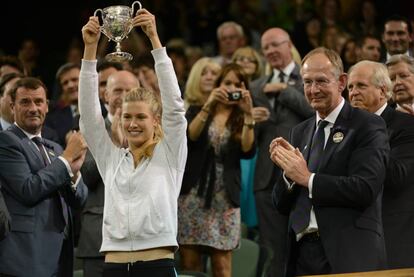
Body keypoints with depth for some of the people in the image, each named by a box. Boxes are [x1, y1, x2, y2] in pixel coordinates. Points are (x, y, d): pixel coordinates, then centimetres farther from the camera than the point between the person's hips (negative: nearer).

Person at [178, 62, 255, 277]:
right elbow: (189, 136, -10)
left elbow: (248, 151, -8)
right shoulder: (196, 112, 10)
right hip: (192, 195, 0)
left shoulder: (242, 120, 10)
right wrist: (208, 106, -17)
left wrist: (248, 115, -15)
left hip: (224, 199, 0)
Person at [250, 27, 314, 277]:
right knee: (273, 249, 5)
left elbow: (318, 110, -13)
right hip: (269, 176, 4)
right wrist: (253, 121, -6)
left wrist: (284, 90, -8)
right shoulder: (257, 87, 17)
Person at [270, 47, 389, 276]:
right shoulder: (300, 132, 14)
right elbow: (282, 205, 13)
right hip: (301, 254, 5)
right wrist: (288, 171, -7)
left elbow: (365, 189, -17)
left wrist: (307, 178, -13)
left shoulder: (368, 126, -4)